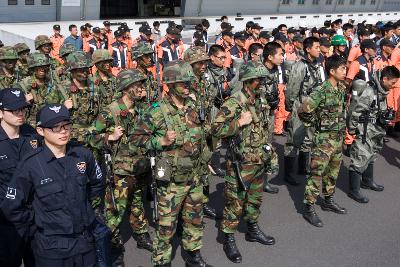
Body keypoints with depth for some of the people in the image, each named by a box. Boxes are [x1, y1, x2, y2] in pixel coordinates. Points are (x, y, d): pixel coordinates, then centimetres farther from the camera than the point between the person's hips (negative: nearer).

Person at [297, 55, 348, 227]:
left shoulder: (342, 89, 6)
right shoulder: (321, 91, -19)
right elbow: (302, 111, -22)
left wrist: (341, 126, 15)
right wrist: (316, 123, -7)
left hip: (338, 137, 8)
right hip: (323, 139, -8)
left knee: (333, 172, 19)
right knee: (317, 174, -3)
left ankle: (328, 201, 35)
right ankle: (308, 208, 6)